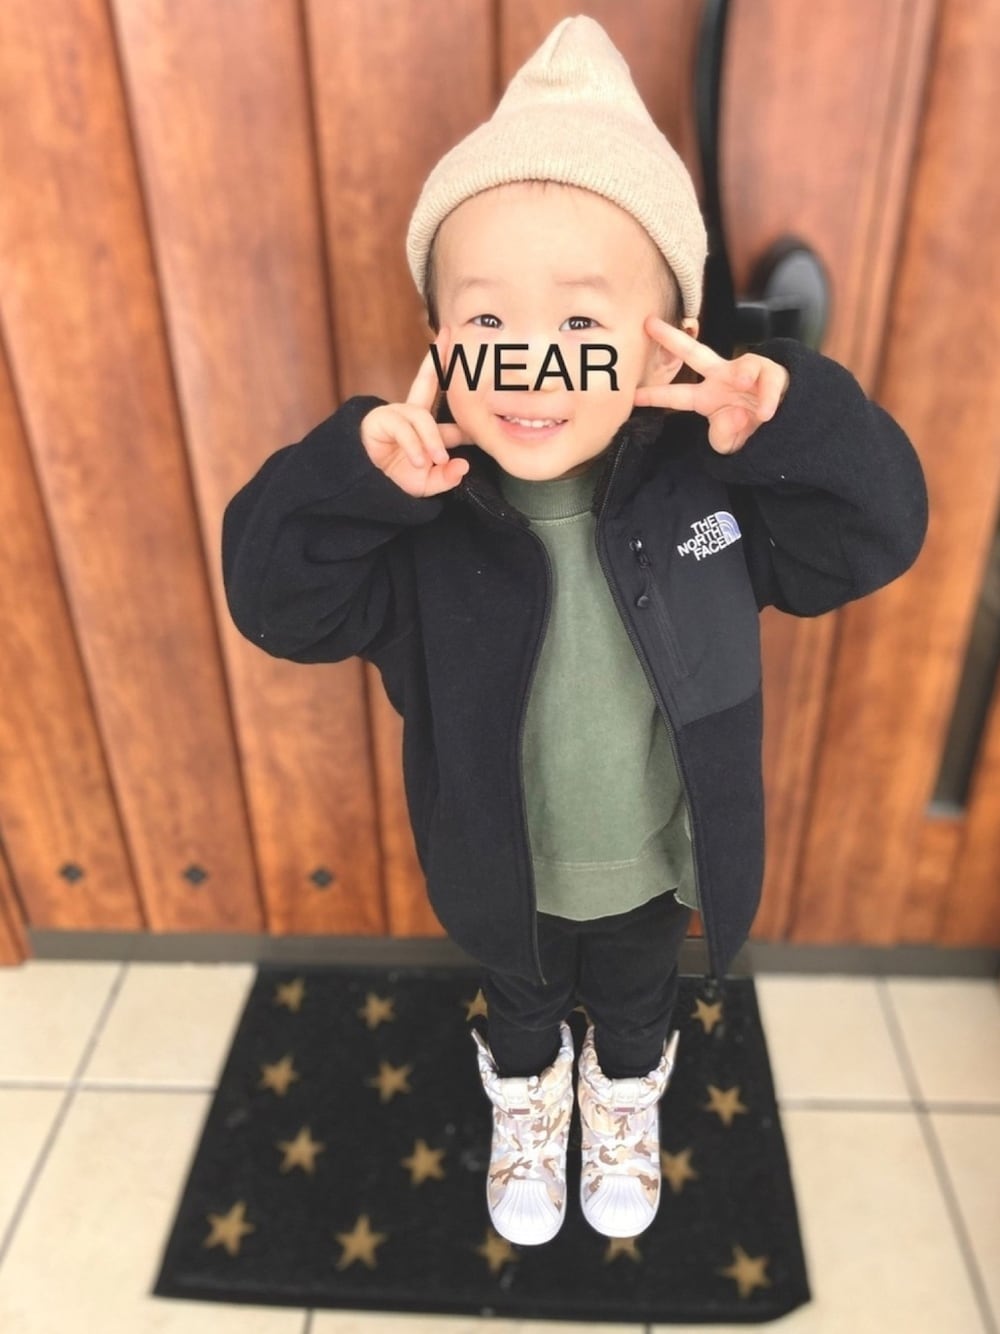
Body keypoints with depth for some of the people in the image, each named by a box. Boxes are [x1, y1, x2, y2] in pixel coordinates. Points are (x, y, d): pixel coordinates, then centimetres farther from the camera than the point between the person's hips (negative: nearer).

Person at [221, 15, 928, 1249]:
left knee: (635, 1002, 33)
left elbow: (874, 534, -17)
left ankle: (625, 1104, 68)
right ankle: (526, 1107, 67)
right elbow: (281, 601, -26)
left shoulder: (708, 476, -23)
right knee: (519, 1005, 32)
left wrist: (795, 421, -36)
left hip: (655, 863, 1)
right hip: (501, 870, 0)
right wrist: (353, 475, -44)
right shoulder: (413, 510, -26)